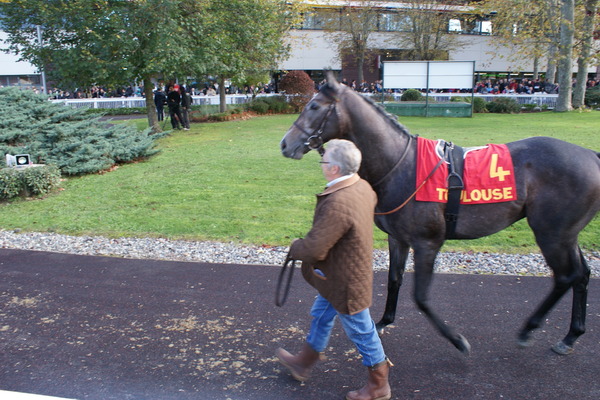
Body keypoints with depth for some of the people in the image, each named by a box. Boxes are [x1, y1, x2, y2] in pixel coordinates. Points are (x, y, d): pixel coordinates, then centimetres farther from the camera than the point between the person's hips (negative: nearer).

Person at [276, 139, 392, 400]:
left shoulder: (337, 205, -37)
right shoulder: (363, 186, -6)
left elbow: (313, 249, -34)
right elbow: (372, 203, 18)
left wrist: (294, 248, -9)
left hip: (345, 283, -10)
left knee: (361, 332, 11)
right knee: (321, 316, 26)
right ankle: (304, 363, 49)